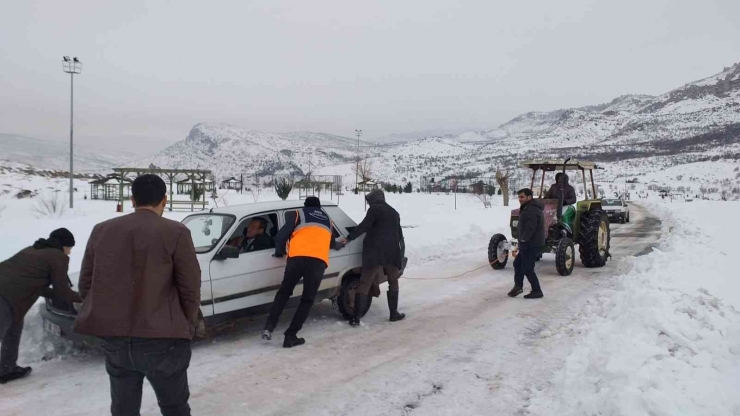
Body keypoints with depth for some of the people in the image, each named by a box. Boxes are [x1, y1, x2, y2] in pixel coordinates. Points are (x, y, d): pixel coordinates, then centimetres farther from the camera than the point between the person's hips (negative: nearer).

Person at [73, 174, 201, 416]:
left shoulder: (101, 231, 5)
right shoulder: (176, 233, -9)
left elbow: (85, 285, 10)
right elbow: (190, 288, -7)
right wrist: (186, 328, 8)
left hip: (113, 338, 4)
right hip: (161, 339, -4)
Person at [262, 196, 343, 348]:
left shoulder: (298, 214, 19)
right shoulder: (327, 220, 29)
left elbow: (282, 235, 9)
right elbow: (331, 243, 41)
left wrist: (279, 252, 26)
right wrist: (339, 245, 64)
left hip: (297, 257, -1)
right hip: (319, 261, 1)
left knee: (283, 292, 17)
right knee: (307, 300, 11)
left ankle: (269, 328, 8)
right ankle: (290, 336, 5)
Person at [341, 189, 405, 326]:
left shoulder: (375, 209, 2)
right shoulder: (394, 213, 23)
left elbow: (364, 226, -10)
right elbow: (399, 234, 30)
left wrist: (349, 238, -6)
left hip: (375, 252, -5)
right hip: (392, 252, 5)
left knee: (364, 283, -4)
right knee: (393, 282, 22)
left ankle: (356, 318, -9)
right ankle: (394, 313, 20)